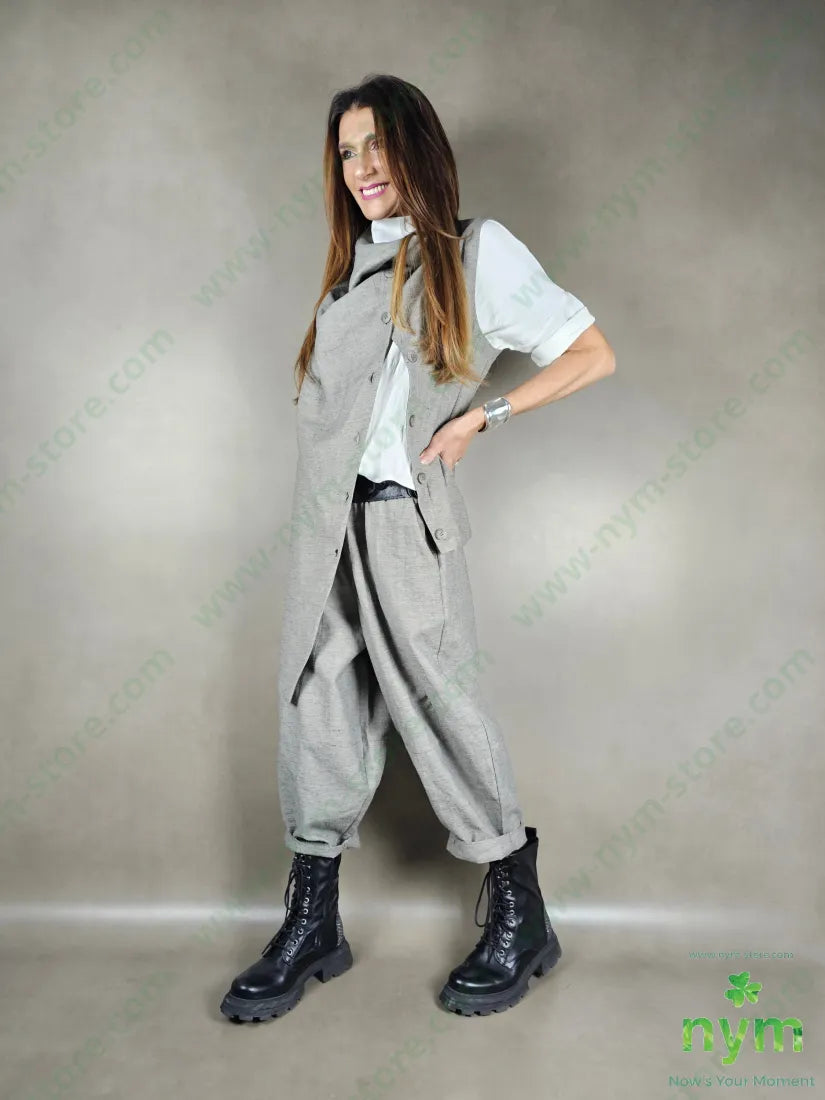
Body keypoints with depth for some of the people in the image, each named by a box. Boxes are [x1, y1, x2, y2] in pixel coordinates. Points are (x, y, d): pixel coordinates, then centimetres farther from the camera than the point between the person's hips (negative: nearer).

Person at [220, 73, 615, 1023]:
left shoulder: (477, 251, 0)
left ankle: (519, 916, 17)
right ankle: (312, 923, 18)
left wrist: (481, 417, -9)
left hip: (404, 516, -6)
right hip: (324, 516, 6)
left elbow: (593, 356, -2)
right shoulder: (352, 262, 18)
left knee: (438, 704, -1)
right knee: (318, 704, 6)